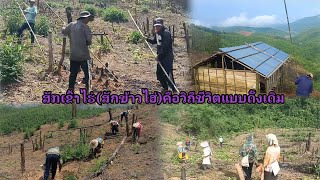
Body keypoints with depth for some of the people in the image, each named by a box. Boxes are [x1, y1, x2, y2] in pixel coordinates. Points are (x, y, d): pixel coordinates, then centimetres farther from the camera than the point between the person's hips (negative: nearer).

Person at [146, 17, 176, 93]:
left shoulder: (166, 33, -19)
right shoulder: (157, 33, 9)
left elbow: (165, 47, -24)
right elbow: (154, 41, 25)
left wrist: (159, 56, -22)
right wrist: (148, 39, 9)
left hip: (167, 56, -9)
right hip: (160, 56, 10)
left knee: (167, 74, -11)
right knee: (159, 73, 15)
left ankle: (174, 90, -1)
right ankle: (165, 88, 31)